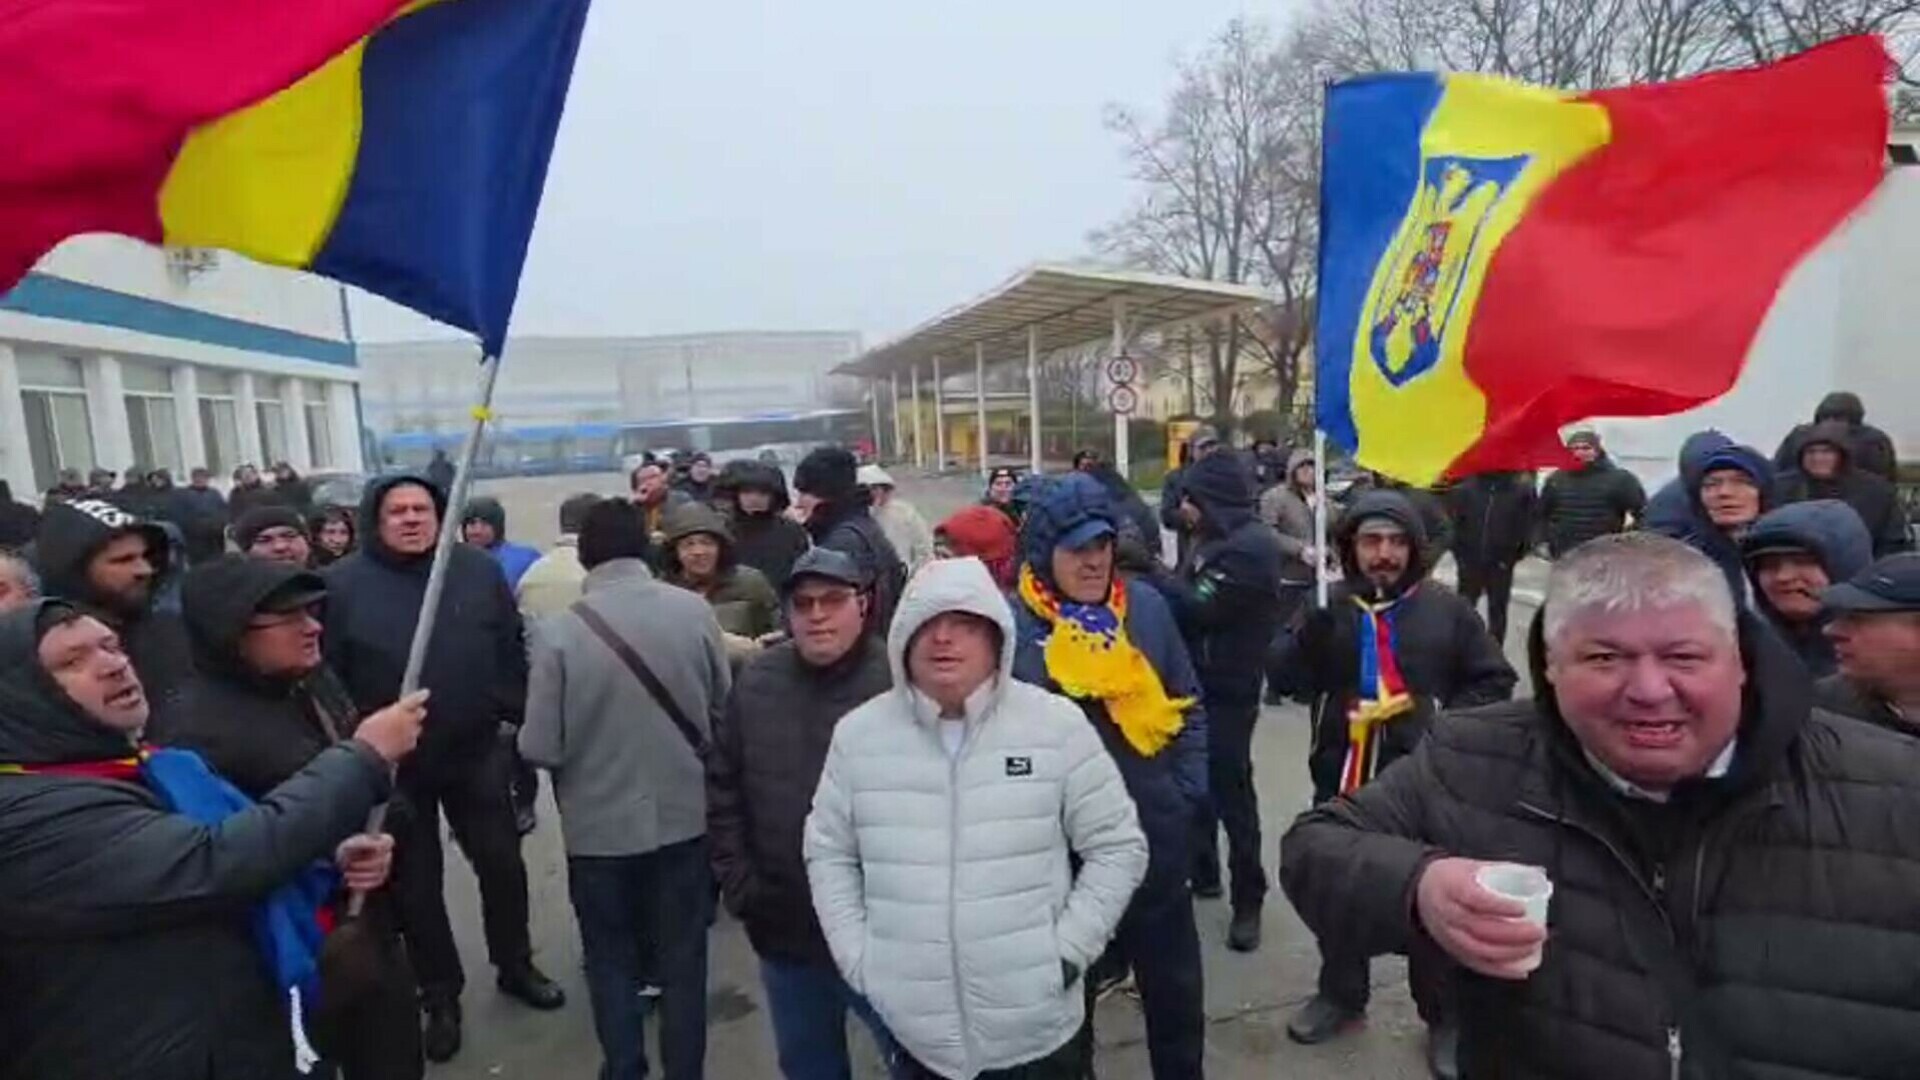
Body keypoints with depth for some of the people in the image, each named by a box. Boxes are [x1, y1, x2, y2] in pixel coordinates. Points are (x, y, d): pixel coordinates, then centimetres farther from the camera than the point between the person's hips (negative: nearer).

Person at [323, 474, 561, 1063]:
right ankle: (440, 997, 31)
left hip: (477, 752, 2)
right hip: (392, 766, -1)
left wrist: (521, 724, 0)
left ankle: (515, 966, 36)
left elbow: (511, 653, 2)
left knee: (503, 864, 14)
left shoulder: (480, 572, -3)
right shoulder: (343, 586, -9)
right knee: (416, 885, 13)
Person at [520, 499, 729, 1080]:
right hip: (682, 815, 1)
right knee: (682, 955, 17)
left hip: (599, 824, -1)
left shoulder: (559, 631, -17)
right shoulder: (693, 610, -13)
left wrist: (583, 748, 7)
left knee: (611, 958, 20)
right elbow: (724, 707, -2)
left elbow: (540, 748, -15)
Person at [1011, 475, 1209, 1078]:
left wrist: (1189, 789, 1)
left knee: (1173, 979, 20)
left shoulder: (1146, 606, -2)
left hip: (1156, 831, 3)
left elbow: (1188, 706, 7)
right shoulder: (1014, 624, -12)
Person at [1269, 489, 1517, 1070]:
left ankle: (1444, 1016, 31)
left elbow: (1495, 680, 4)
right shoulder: (1329, 607, 1)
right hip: (1342, 776, 2)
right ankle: (1341, 994, 40)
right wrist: (1318, 616, -25)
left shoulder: (1446, 610, -3)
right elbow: (1287, 677, -10)